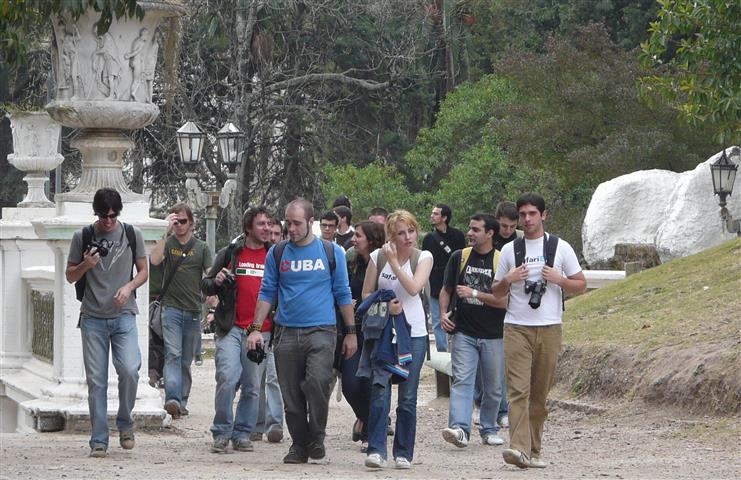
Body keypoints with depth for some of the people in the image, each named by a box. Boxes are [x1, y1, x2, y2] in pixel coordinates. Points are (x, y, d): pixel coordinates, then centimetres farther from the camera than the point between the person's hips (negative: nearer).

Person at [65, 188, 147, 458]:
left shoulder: (132, 235, 5)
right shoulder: (82, 237, 4)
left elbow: (143, 271, 11)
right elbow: (70, 276, 10)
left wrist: (129, 287, -9)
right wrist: (86, 265, -11)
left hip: (124, 316, 0)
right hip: (93, 318, 0)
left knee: (129, 370, -17)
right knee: (96, 382, -2)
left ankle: (125, 423, 6)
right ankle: (99, 441, 3)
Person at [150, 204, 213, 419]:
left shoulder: (201, 248, 9)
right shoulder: (168, 243, 5)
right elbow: (154, 260, -15)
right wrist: (167, 232, -16)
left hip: (193, 310, 2)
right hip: (171, 307, -2)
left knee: (187, 360, 7)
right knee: (173, 354, -17)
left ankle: (182, 402, 14)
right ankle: (172, 399, -30)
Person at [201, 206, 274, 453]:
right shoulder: (230, 253, 6)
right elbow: (205, 286, 12)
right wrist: (216, 282, -10)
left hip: (260, 330, 2)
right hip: (231, 329, -2)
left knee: (252, 386, 4)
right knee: (227, 378, -15)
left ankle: (242, 434, 14)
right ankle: (222, 433, -4)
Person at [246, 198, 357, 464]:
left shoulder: (332, 252, 5)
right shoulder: (277, 253, 8)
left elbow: (343, 294, 9)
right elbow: (267, 293, 10)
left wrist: (351, 332, 7)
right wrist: (256, 329, 2)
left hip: (321, 331, -3)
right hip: (286, 333, 3)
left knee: (317, 381, -23)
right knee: (291, 394, 3)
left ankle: (317, 437, -5)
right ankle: (299, 445, 17)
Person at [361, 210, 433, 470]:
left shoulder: (423, 258, 0)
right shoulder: (378, 256, 3)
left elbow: (414, 288, -16)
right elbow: (366, 294, 9)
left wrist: (394, 262, -16)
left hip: (413, 334, 0)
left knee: (408, 397, 4)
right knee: (380, 390, -15)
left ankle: (403, 453, 12)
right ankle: (376, 450, -15)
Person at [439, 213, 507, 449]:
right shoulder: (459, 257, 7)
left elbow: (505, 301, -8)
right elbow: (446, 290, 15)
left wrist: (474, 293, -14)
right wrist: (443, 313, -2)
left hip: (494, 334, -1)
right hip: (463, 332, 1)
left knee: (493, 387, 8)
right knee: (462, 380, -13)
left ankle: (489, 429, 24)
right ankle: (459, 428, -25)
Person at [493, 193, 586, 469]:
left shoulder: (560, 248, 7)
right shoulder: (509, 250, 11)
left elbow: (581, 285, 10)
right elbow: (496, 292, 17)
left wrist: (558, 279, -8)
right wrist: (508, 279, -4)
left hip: (549, 329, 0)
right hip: (517, 328, 0)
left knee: (540, 393, 3)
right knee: (518, 390, -14)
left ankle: (533, 451, 12)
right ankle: (519, 448, -24)